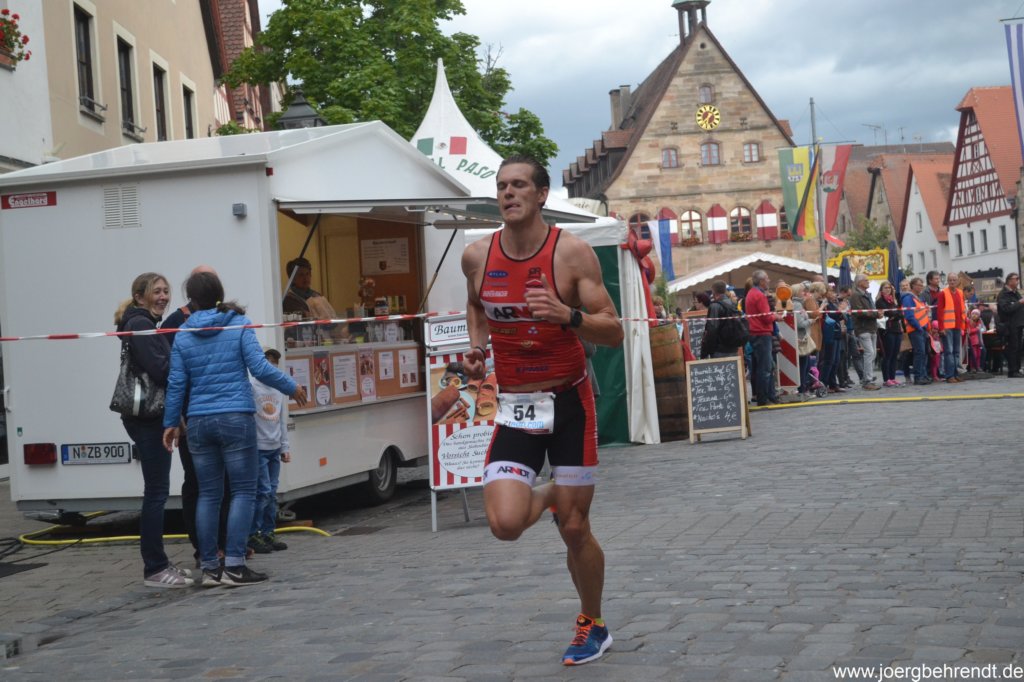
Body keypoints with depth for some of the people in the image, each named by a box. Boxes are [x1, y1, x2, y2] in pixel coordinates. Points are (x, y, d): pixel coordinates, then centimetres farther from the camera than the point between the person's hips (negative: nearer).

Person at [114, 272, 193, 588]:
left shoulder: (146, 325, 19)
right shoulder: (140, 325, -11)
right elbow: (159, 369, -21)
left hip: (151, 416, 10)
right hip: (147, 416, -10)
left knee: (156, 491, 13)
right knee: (157, 491, -8)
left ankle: (157, 564, 18)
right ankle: (154, 569, -5)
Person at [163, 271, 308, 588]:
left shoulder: (183, 334, 6)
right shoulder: (238, 324, -2)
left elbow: (176, 383, 5)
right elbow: (259, 367, -8)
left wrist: (171, 422, 14)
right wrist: (292, 388, 4)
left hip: (199, 422, 4)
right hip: (236, 418, -3)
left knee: (208, 494, 9)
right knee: (243, 490, 1)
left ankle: (209, 567, 11)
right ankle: (234, 565, -4)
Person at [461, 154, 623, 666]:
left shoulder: (572, 252, -12)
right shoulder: (477, 256, -1)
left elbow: (614, 332, -11)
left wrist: (567, 315, -30)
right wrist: (476, 346, 3)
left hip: (569, 402, -2)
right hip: (514, 407, 3)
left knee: (575, 529, 4)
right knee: (505, 524, -15)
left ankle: (592, 627, 28)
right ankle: (548, 495, 22)